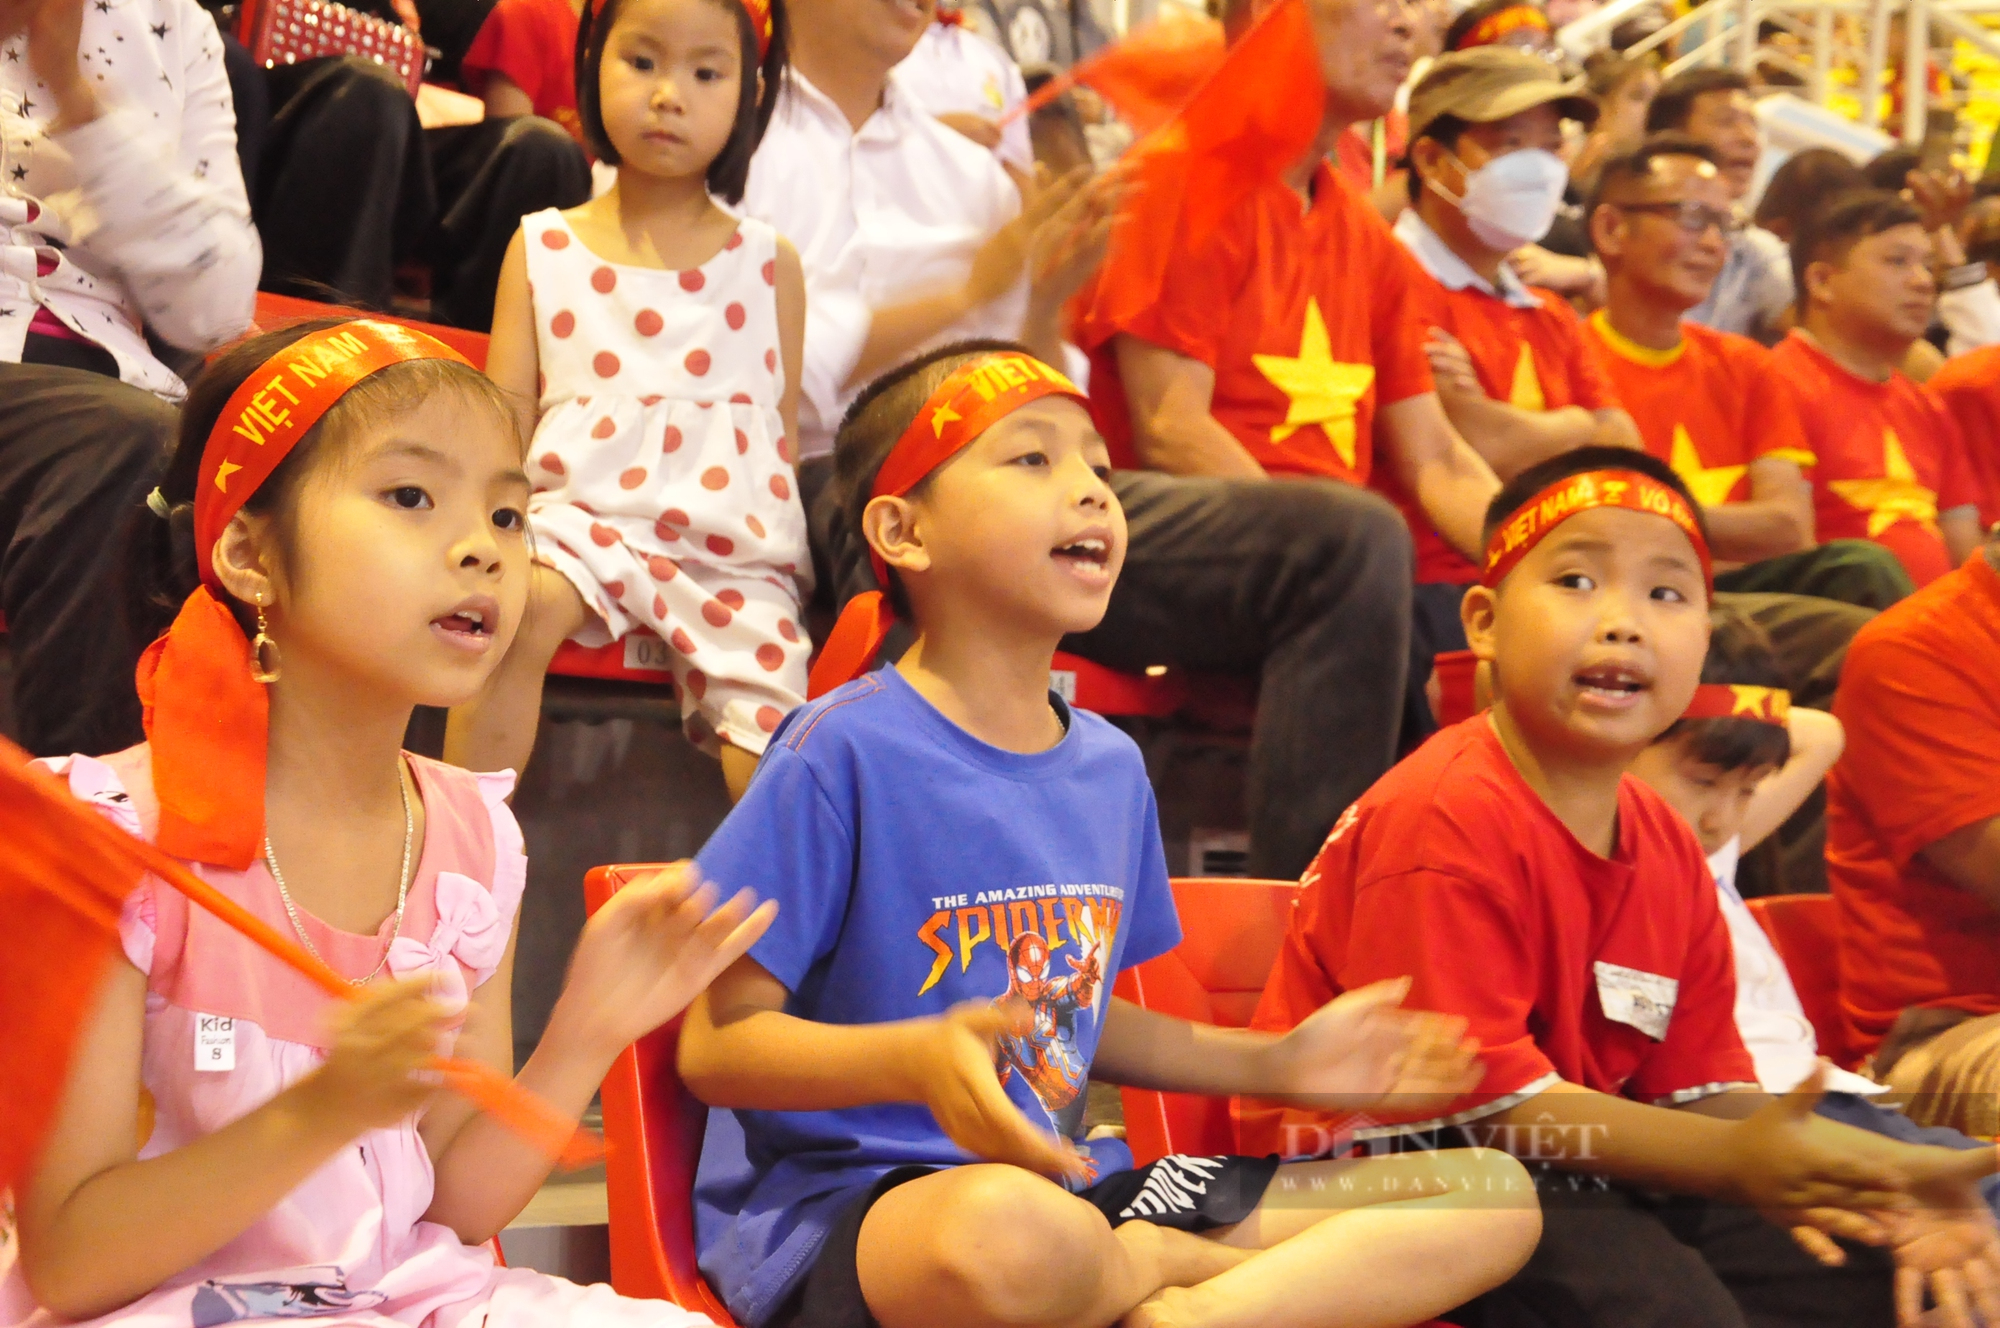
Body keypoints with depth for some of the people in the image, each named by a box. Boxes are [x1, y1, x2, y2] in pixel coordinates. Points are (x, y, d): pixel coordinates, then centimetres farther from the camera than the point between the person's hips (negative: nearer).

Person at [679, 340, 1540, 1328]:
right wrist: (918, 1061, -29)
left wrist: (1275, 1062, 15)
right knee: (1016, 1236, -46)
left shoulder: (1111, 768, 12)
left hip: (1069, 1188, 8)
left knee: (1495, 1200, -1)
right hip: (838, 1205, -7)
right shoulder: (844, 750, -11)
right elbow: (716, 1044, -12)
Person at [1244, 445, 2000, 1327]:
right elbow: (1479, 1091, -22)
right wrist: (1734, 1164, -27)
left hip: (1564, 1175, 8)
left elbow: (1701, 1089, 8)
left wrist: (1877, 1182, -11)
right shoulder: (1449, 821, -20)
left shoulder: (1666, 849, 7)